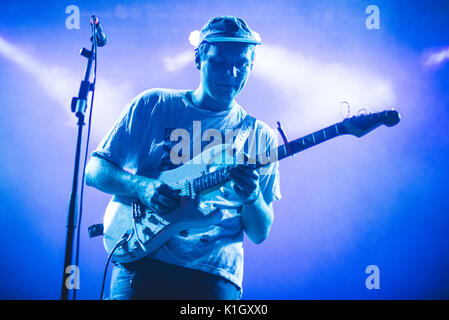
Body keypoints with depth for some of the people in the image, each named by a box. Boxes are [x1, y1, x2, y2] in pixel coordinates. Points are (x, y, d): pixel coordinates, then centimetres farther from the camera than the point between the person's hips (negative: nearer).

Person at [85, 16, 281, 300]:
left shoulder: (261, 137, 7)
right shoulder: (152, 105, 6)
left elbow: (259, 234, 7)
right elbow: (94, 170, 6)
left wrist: (252, 198, -14)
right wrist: (142, 187, -13)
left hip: (215, 274, 1)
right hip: (141, 260, -1)